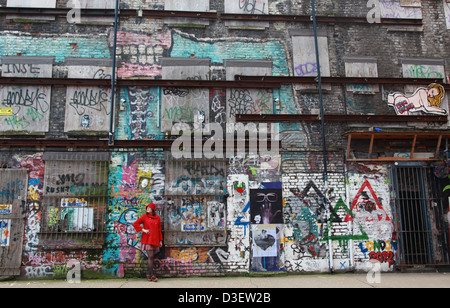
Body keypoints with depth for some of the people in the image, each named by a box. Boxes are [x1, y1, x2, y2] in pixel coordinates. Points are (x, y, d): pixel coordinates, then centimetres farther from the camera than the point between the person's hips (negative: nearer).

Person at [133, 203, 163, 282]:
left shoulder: (157, 218, 10)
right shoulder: (145, 216, 3)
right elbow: (135, 224, 4)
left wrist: (160, 240, 13)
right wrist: (143, 230, -6)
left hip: (155, 240, 3)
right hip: (147, 239, -3)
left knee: (152, 257, 6)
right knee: (151, 256, -9)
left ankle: (149, 275, 15)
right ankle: (152, 275, -4)